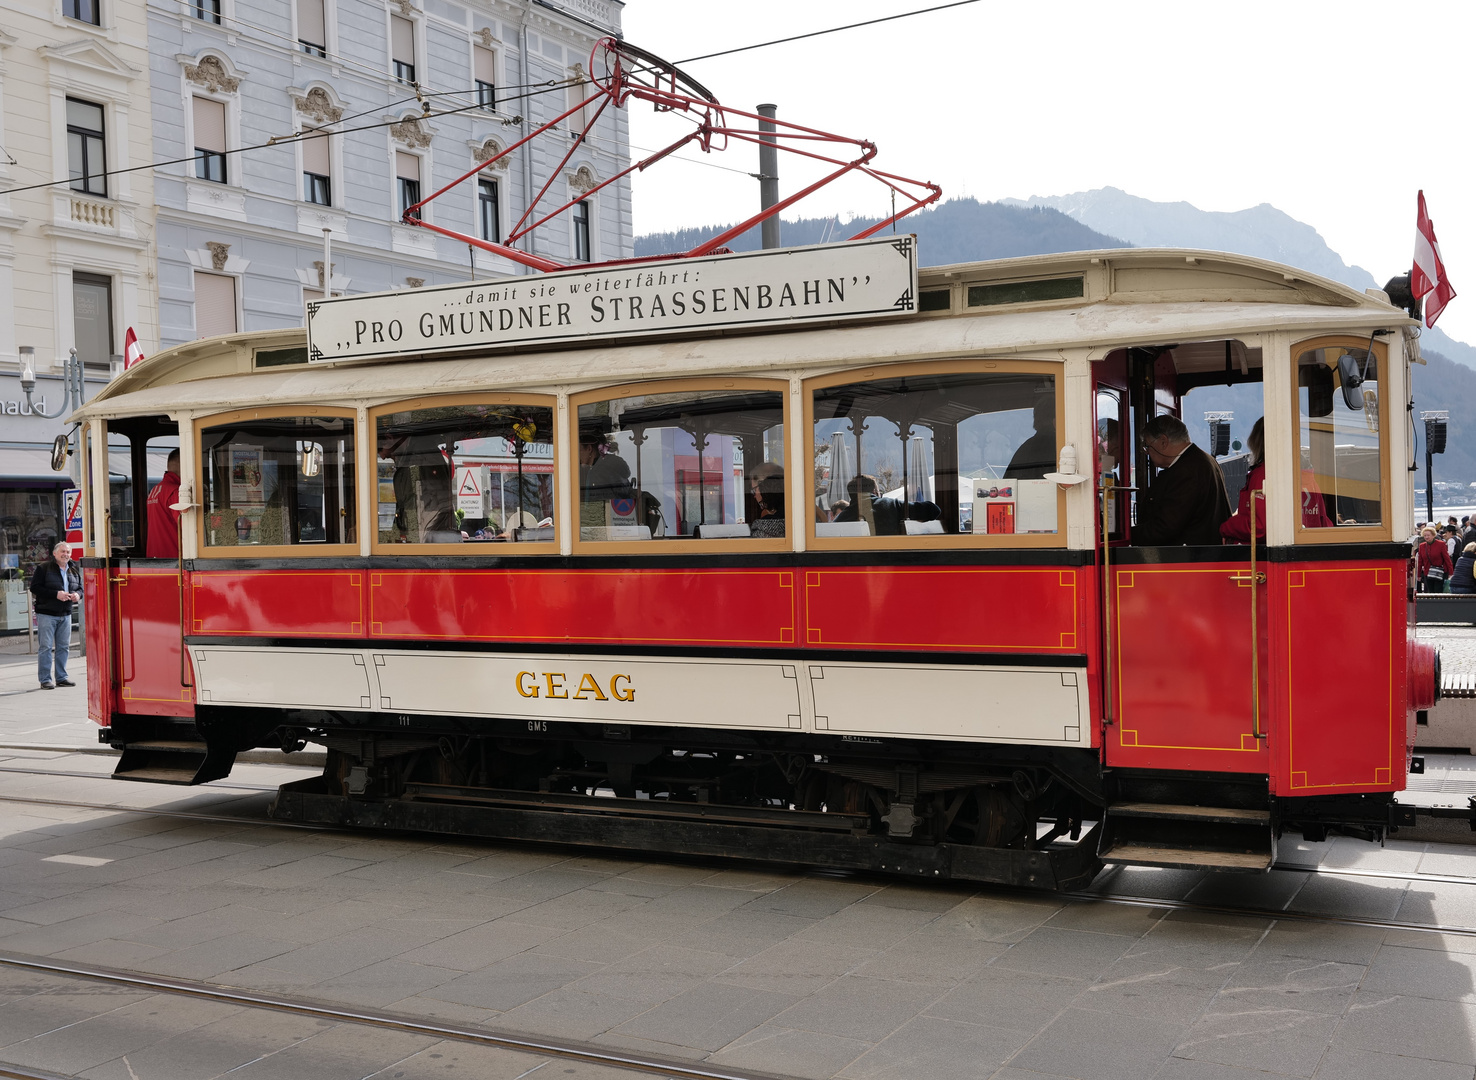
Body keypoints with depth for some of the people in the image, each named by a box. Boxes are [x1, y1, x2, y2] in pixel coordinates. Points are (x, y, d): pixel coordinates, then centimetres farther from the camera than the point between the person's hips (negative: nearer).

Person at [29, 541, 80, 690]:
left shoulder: (73, 571, 13)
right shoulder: (43, 568, -6)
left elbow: (80, 587, 22)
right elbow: (35, 587, -12)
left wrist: (77, 594, -3)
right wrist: (56, 594, -20)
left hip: (65, 615, 6)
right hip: (46, 614, -6)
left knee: (64, 647, 9)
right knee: (46, 647, -4)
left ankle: (61, 677, 18)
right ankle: (45, 680, 0)